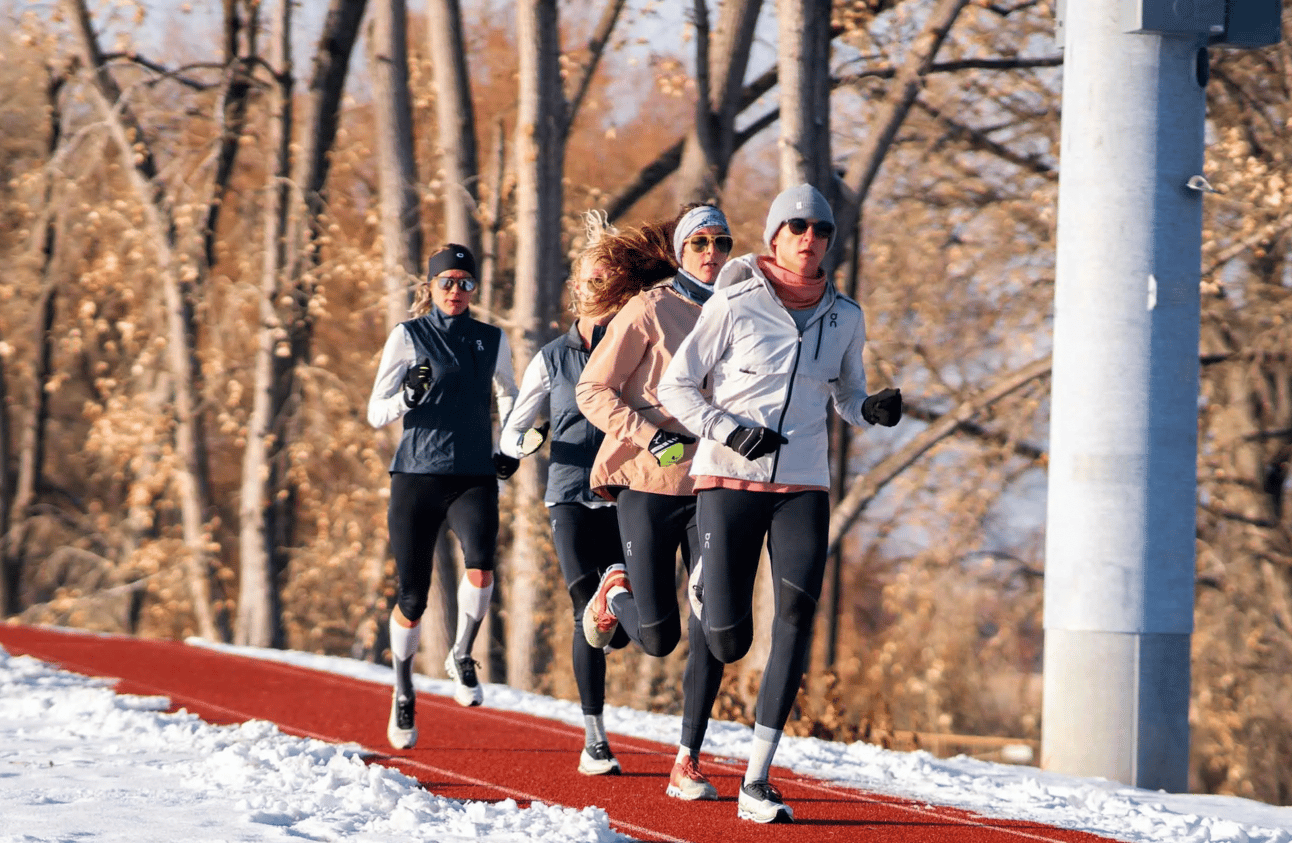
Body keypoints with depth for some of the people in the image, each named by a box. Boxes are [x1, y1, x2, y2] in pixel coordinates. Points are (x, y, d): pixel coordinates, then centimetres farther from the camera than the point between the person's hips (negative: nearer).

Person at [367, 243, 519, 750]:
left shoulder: (492, 341, 10)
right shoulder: (408, 337, 2)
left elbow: (508, 395, 27)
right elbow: (376, 414, 0)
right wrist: (409, 396, -20)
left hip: (474, 476, 1)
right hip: (417, 475, -1)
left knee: (481, 561, -27)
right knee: (412, 595, 2)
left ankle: (462, 656, -3)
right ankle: (403, 692, 26)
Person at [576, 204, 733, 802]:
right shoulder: (650, 311, -5)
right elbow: (593, 390, -6)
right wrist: (651, 436, -18)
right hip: (651, 483, -4)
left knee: (710, 632, -6)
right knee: (657, 637, -5)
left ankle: (687, 764, 1)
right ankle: (617, 590, 29)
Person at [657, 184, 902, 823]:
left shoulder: (844, 317, 6)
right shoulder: (735, 305, -5)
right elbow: (675, 385, 0)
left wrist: (874, 410, -5)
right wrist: (730, 432, -15)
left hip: (803, 486, 2)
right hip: (729, 480, -2)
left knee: (797, 615, -18)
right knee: (728, 644, -5)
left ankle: (757, 782, -16)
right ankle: (707, 582, 34)